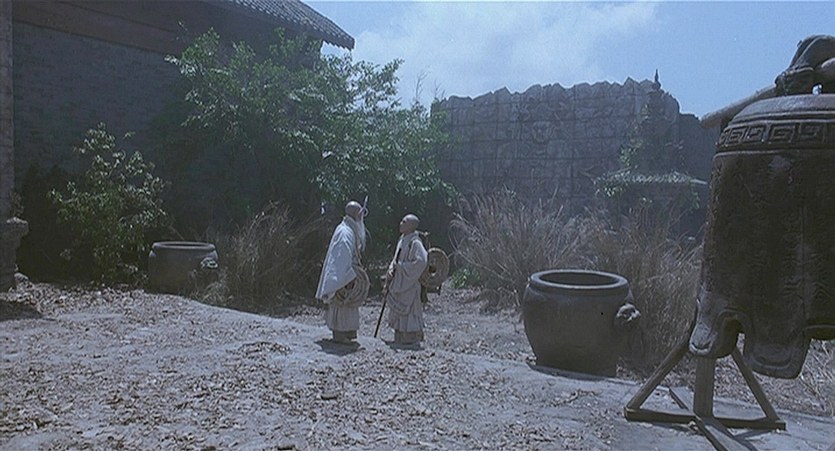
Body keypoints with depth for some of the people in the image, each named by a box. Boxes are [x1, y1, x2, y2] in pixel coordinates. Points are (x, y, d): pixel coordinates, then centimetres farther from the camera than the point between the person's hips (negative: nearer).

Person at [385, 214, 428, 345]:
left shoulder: (415, 242, -15)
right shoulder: (402, 240, 11)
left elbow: (421, 261, -27)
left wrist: (400, 266, -19)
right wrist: (391, 269, -2)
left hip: (410, 285, -9)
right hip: (399, 283, 9)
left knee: (408, 311, -3)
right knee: (398, 311, 13)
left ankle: (411, 338, 7)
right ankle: (400, 338, 22)